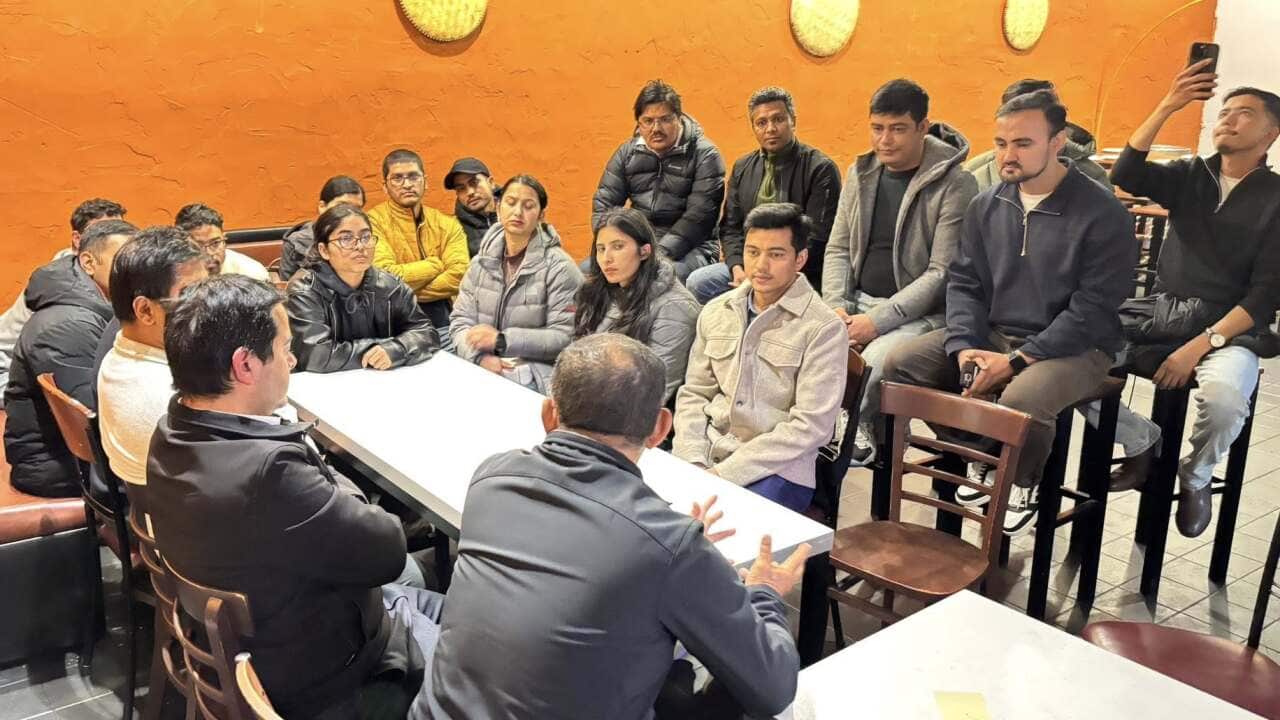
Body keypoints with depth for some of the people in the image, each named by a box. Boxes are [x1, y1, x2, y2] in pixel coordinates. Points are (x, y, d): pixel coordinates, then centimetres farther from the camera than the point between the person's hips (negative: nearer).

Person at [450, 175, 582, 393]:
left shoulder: (558, 266, -3)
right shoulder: (482, 262, 12)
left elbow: (565, 336, -9)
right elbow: (461, 321, 8)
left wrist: (502, 340, -16)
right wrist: (481, 356, -12)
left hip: (535, 374, -4)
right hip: (480, 368, 4)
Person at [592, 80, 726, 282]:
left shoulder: (704, 155, -4)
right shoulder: (627, 152, 10)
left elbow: (698, 216, -13)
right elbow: (604, 204, 10)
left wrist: (660, 254, -22)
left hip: (688, 248, -4)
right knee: (587, 270, -20)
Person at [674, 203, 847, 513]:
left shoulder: (823, 328, -8)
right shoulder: (715, 312, 9)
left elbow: (811, 425, -13)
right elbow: (693, 393, 12)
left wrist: (725, 472, -16)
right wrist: (693, 461, -6)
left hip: (777, 467, -4)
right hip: (708, 453, 5)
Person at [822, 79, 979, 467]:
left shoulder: (955, 185, -8)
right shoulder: (860, 173, 11)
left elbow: (942, 273, -13)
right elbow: (838, 250, 13)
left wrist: (877, 321, -19)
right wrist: (836, 306, -5)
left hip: (918, 313, -5)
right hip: (857, 301, 6)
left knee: (874, 361, -35)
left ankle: (855, 428, -6)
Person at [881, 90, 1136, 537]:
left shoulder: (1103, 214, -12)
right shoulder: (986, 206, 6)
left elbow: (1092, 310, -16)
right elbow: (964, 283, 5)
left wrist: (1016, 360, -22)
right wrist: (965, 347, -14)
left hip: (1074, 347, -6)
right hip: (991, 334, 6)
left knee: (1021, 399, -38)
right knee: (900, 364, -13)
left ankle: (1023, 483, -1)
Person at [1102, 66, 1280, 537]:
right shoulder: (1189, 177, 10)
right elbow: (1125, 176, -10)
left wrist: (1200, 345, -19)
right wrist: (1168, 106, -16)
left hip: (1230, 326, -3)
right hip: (1160, 313, 4)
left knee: (1223, 399, -36)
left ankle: (1196, 476, 2)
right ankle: (1141, 442, 6)